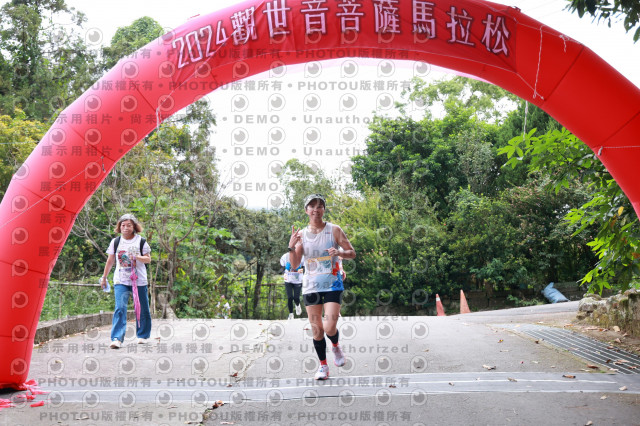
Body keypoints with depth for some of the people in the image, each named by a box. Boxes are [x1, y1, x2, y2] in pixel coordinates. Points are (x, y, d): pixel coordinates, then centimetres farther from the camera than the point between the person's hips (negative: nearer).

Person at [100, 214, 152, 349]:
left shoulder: (141, 241, 2)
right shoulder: (115, 242, 8)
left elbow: (148, 259, 0)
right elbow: (110, 261, 16)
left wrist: (138, 257, -20)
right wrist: (104, 277, 20)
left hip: (139, 281, 0)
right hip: (120, 281, 0)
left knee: (142, 309, 8)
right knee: (120, 308, -15)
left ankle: (143, 335, 27)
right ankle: (117, 339, -19)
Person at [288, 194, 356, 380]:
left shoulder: (334, 230, -1)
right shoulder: (301, 234, 5)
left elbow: (352, 253, 2)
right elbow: (294, 263, 1)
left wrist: (338, 252, -18)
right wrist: (291, 246, -17)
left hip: (332, 284, -2)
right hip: (310, 286, 2)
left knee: (330, 327, -14)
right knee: (316, 329, 5)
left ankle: (336, 347, 20)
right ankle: (323, 366, 22)